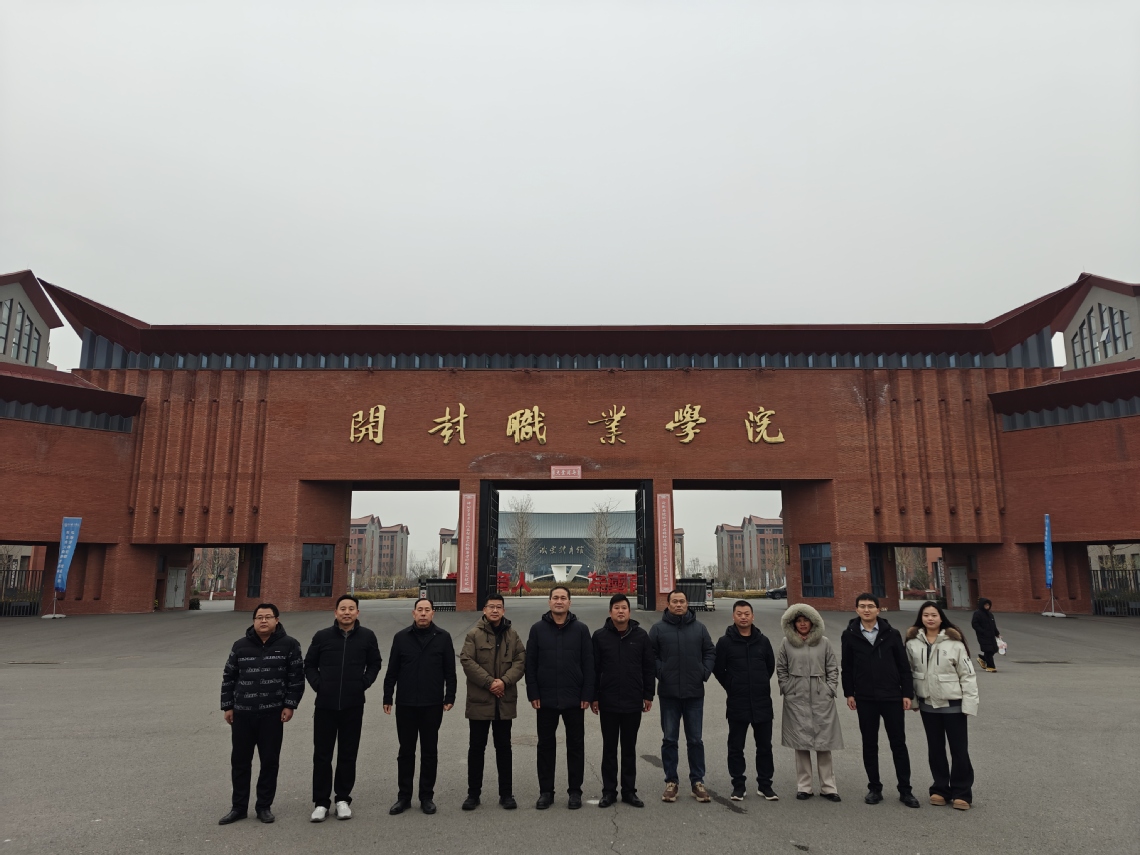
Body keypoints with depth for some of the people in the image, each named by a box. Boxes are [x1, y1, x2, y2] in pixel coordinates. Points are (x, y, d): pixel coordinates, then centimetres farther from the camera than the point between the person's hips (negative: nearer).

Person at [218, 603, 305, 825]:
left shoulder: (289, 645, -3)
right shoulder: (241, 645, 3)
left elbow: (297, 677, -2)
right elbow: (228, 677, 10)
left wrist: (290, 705, -7)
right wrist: (227, 706, 6)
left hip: (273, 714, -2)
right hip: (242, 713, 2)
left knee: (269, 761, 6)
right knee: (240, 761, 10)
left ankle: (264, 806, 21)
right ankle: (239, 807, 25)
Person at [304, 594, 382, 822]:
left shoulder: (367, 636, 0)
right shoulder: (322, 636, -1)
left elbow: (374, 664, 10)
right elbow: (309, 664, 9)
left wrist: (364, 683, -2)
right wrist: (317, 684, -3)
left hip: (353, 705, 0)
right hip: (325, 705, 0)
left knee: (348, 755, 10)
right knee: (322, 755, 6)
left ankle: (343, 799, 22)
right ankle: (320, 802, 18)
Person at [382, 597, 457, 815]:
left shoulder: (443, 637, 0)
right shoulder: (401, 637, 2)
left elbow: (450, 671, 2)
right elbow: (392, 671, 5)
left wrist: (450, 697, -3)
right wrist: (387, 698, 3)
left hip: (432, 705, -1)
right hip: (405, 704, 1)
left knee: (430, 752, 8)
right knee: (406, 751, 10)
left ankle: (427, 796, 20)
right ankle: (404, 796, 22)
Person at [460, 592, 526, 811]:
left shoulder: (512, 635, 6)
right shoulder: (474, 634, -3)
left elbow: (520, 661, 1)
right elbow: (467, 661, -12)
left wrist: (504, 681, -15)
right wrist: (489, 682, -16)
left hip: (505, 701, 2)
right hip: (479, 700, -2)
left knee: (504, 747, 11)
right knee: (476, 747, 7)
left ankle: (506, 793, 21)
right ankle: (473, 793, 20)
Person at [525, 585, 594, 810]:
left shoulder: (580, 629, 0)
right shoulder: (538, 628, 1)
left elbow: (588, 664, 0)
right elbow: (530, 663, 1)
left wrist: (587, 695, -5)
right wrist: (533, 694, -4)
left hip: (574, 700, 0)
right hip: (545, 699, 1)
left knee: (575, 745, 8)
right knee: (546, 745, 10)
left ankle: (575, 791, 20)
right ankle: (546, 791, 21)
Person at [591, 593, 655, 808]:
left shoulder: (641, 635, -1)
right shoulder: (600, 636, -3)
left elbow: (649, 668, 3)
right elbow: (594, 669, -1)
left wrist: (648, 695, 1)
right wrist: (593, 697, -3)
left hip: (633, 702, 1)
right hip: (608, 702, 0)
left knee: (629, 748, 11)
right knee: (609, 748, 9)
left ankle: (629, 791, 21)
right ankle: (609, 791, 20)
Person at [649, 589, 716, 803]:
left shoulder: (699, 628, 6)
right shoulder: (658, 628, 0)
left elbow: (710, 652, 12)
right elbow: (650, 656, 2)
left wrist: (705, 671, -1)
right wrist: (660, 672, -11)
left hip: (694, 692, 1)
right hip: (668, 693, -1)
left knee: (695, 739, 8)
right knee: (669, 739, 6)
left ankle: (698, 782, 19)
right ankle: (671, 782, 17)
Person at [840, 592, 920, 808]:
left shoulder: (891, 634, -1)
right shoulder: (849, 635, -1)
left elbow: (903, 665, 2)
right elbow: (846, 667, 3)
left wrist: (907, 693, -2)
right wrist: (849, 693, -1)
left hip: (892, 697, 0)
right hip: (865, 699, 0)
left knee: (898, 744, 6)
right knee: (869, 744, 9)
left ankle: (905, 790, 17)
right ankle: (874, 788, 21)